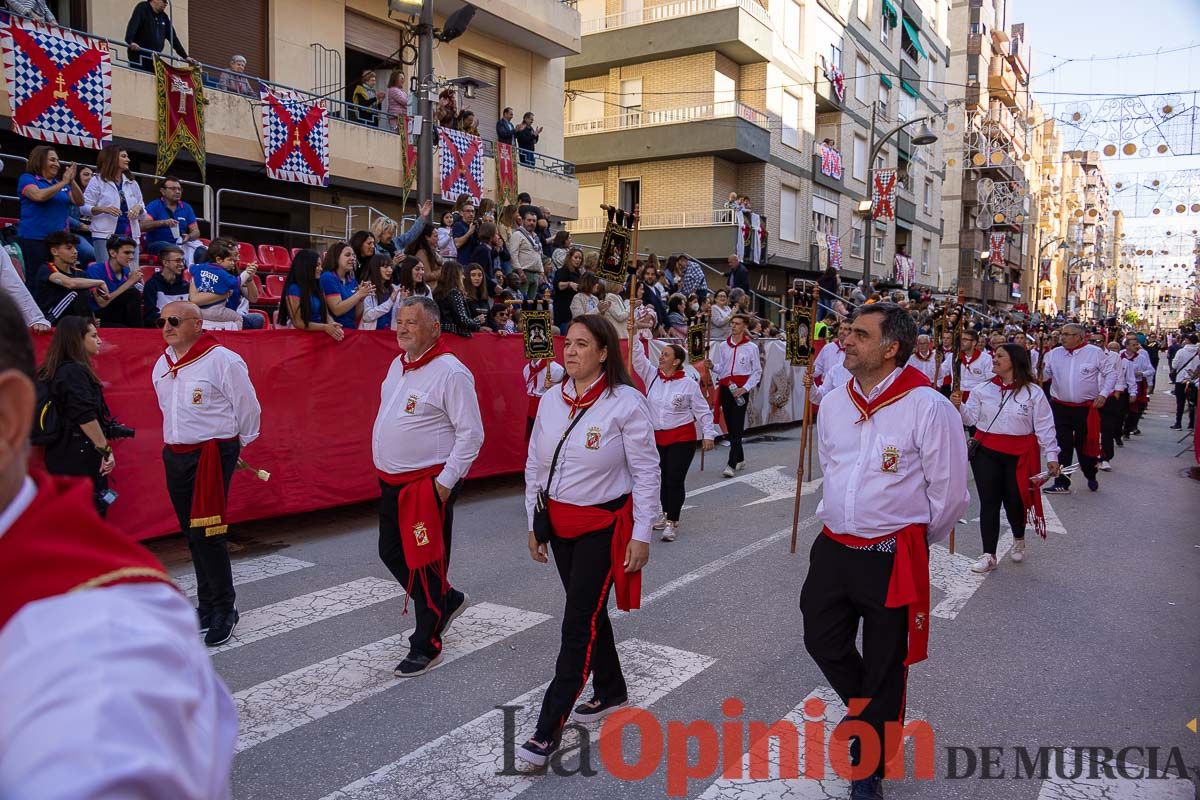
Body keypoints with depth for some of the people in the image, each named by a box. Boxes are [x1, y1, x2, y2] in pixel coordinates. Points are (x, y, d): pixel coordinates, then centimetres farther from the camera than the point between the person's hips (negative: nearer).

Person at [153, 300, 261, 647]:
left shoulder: (223, 360, -13)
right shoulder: (162, 365, 9)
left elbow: (248, 407, -6)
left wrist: (235, 444, 6)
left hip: (213, 454, -7)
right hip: (175, 455, 7)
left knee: (207, 534, -9)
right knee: (193, 536, 13)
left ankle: (224, 609, 3)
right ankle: (207, 604, 25)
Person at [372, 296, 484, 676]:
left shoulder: (450, 372, -18)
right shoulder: (398, 364, 9)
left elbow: (471, 434, -17)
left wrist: (445, 481, -18)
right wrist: (385, 466, 18)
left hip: (429, 484, -9)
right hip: (392, 481, 9)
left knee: (426, 566, 1)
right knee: (392, 553, 17)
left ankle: (426, 647, 17)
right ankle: (448, 601, 38)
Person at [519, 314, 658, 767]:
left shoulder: (626, 403, -15)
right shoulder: (551, 400, 2)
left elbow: (646, 473, -11)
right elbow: (534, 466, 10)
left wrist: (641, 535, -12)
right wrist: (534, 523, 11)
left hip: (604, 525, -6)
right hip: (559, 524, 6)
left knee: (579, 621, -5)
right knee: (590, 612, 18)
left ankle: (548, 731, 2)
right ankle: (611, 692, 39)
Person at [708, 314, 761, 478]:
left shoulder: (751, 347, -1)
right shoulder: (723, 346, 9)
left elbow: (757, 371, 1)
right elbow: (720, 368, 13)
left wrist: (745, 388, -10)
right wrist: (713, 366, -11)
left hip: (740, 390, -4)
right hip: (725, 388, 4)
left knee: (737, 427, -10)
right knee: (730, 426, 9)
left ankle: (731, 464, -12)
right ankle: (740, 459, 24)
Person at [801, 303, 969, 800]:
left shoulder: (927, 407, -16)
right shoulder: (833, 404, 4)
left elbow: (949, 493, -8)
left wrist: (915, 538, 4)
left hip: (893, 557, -6)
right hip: (833, 548, 6)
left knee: (884, 667, 9)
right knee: (822, 641, 15)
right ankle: (870, 717, 45)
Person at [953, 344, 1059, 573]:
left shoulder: (1033, 392, -3)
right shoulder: (983, 389, 3)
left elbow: (1045, 426, -2)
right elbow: (970, 418, 3)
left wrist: (1051, 455, -3)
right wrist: (959, 407, -16)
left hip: (1019, 455, -2)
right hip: (986, 453, 2)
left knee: (1015, 502, 7)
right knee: (989, 503, 1)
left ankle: (1018, 539, 40)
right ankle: (989, 555, 6)